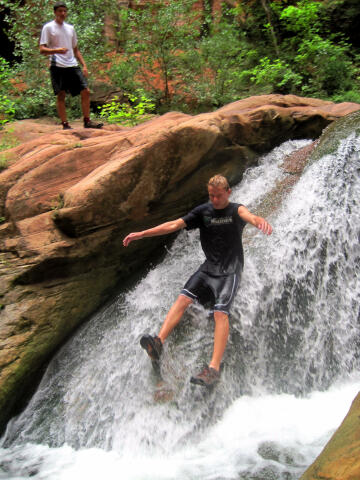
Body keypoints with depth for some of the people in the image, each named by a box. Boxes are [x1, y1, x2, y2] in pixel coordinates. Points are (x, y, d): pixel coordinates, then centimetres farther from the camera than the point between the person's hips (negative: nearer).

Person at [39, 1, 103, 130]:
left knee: (85, 91, -2)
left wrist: (84, 65, 13)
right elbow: (42, 50, -5)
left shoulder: (70, 28, 19)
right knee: (61, 95, -4)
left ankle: (87, 121, 5)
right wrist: (56, 50, -23)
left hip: (73, 65, 5)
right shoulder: (48, 27, 2)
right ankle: (65, 124, 1)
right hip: (57, 66, -5)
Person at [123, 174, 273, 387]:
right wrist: (142, 233, -8)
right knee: (183, 297, -16)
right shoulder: (203, 211, 6)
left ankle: (214, 368, -31)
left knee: (220, 312, -21)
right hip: (209, 266, 5)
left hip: (230, 269, -5)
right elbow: (174, 224, 1)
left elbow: (247, 214, -31)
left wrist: (259, 221, -58)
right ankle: (159, 341, -26)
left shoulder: (235, 210, -6)